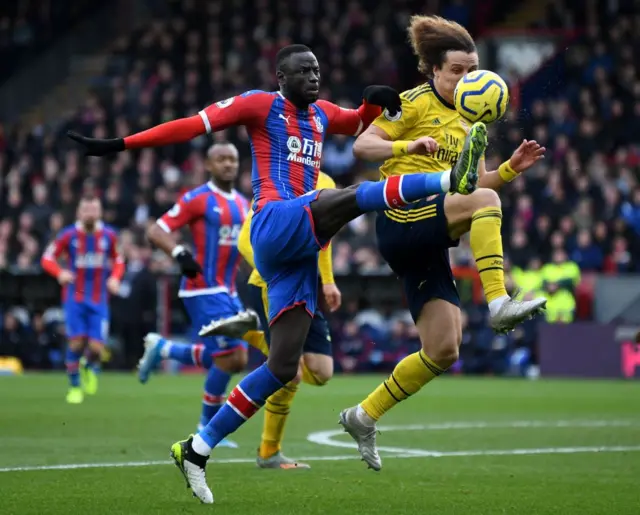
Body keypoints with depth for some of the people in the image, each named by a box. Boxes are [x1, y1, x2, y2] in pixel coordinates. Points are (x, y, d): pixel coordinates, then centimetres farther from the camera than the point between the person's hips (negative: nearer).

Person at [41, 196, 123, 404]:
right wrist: (60, 273, -21)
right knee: (76, 342, -9)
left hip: (99, 300, 1)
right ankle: (74, 387, 12)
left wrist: (115, 278, -7)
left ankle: (90, 368, 29)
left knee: (96, 347, -8)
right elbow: (47, 258, -1)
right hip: (75, 298, -1)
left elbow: (118, 261, 13)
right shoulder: (69, 235, -7)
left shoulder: (109, 235, -1)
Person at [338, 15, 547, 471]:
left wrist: (511, 167, 3)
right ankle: (499, 303, -35)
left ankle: (364, 417, 16)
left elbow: (473, 182, 20)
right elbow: (362, 145, -9)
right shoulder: (415, 103, -2)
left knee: (443, 352, 3)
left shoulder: (470, 121, 19)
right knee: (484, 200, -32)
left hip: (427, 242, 8)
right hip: (402, 218, -8)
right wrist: (409, 145, -25)